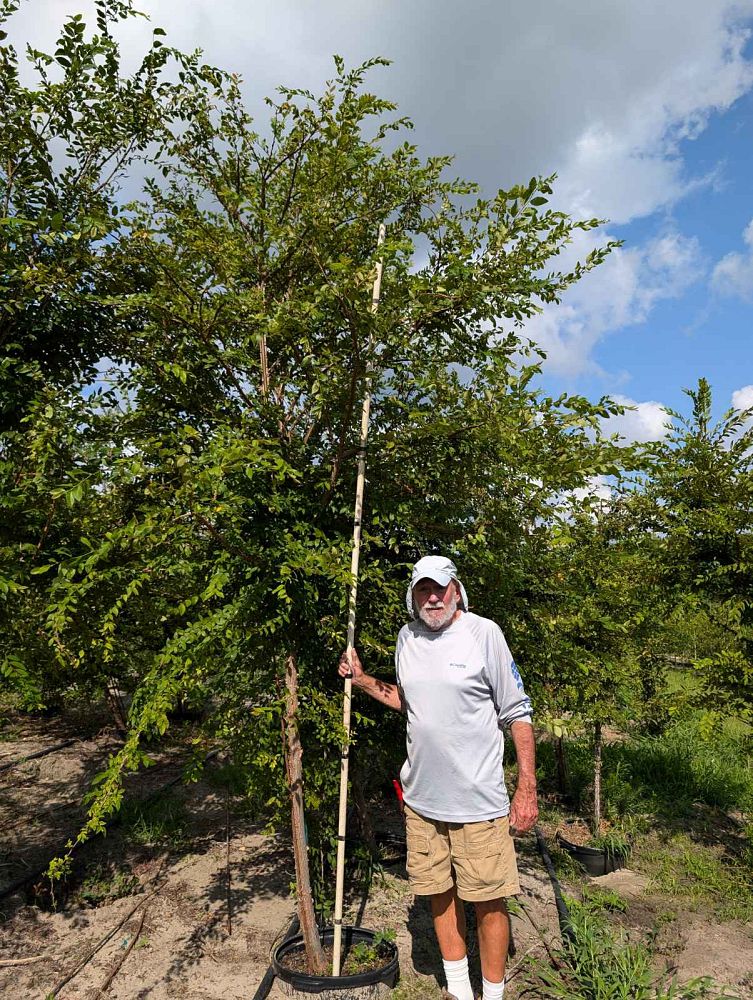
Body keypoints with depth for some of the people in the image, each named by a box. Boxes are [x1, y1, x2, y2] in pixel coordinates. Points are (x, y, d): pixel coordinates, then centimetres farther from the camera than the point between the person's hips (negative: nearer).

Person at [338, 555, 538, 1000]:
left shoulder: (484, 633, -13)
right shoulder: (407, 637, 4)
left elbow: (518, 713, -9)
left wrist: (528, 788, -10)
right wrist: (362, 679, 8)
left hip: (478, 799, -5)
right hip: (421, 796, 5)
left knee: (488, 901, 7)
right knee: (440, 893, 18)